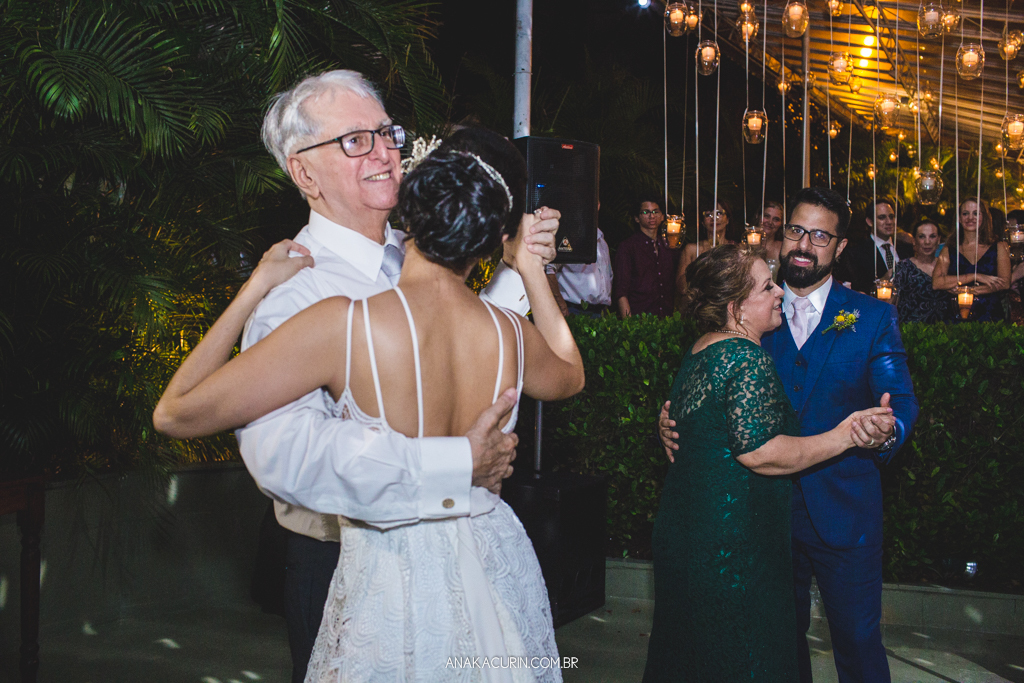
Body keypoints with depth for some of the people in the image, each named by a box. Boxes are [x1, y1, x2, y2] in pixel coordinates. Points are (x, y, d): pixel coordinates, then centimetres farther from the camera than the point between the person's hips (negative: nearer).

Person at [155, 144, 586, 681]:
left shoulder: (345, 325, -23)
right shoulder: (511, 336, -10)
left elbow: (175, 413, -18)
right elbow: (571, 375, 17)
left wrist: (256, 286, -10)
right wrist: (532, 271, 16)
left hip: (392, 585, -4)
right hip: (499, 569, 4)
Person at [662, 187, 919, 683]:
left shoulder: (872, 317, -1)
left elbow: (901, 400, -8)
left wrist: (888, 432, -31)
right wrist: (671, 420, -18)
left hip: (844, 512, -2)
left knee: (858, 642, 5)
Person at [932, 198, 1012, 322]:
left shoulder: (999, 248, 13)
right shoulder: (948, 251, 12)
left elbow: (1005, 283, 0)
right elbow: (936, 283, -4)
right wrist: (975, 277, -10)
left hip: (991, 318, 0)